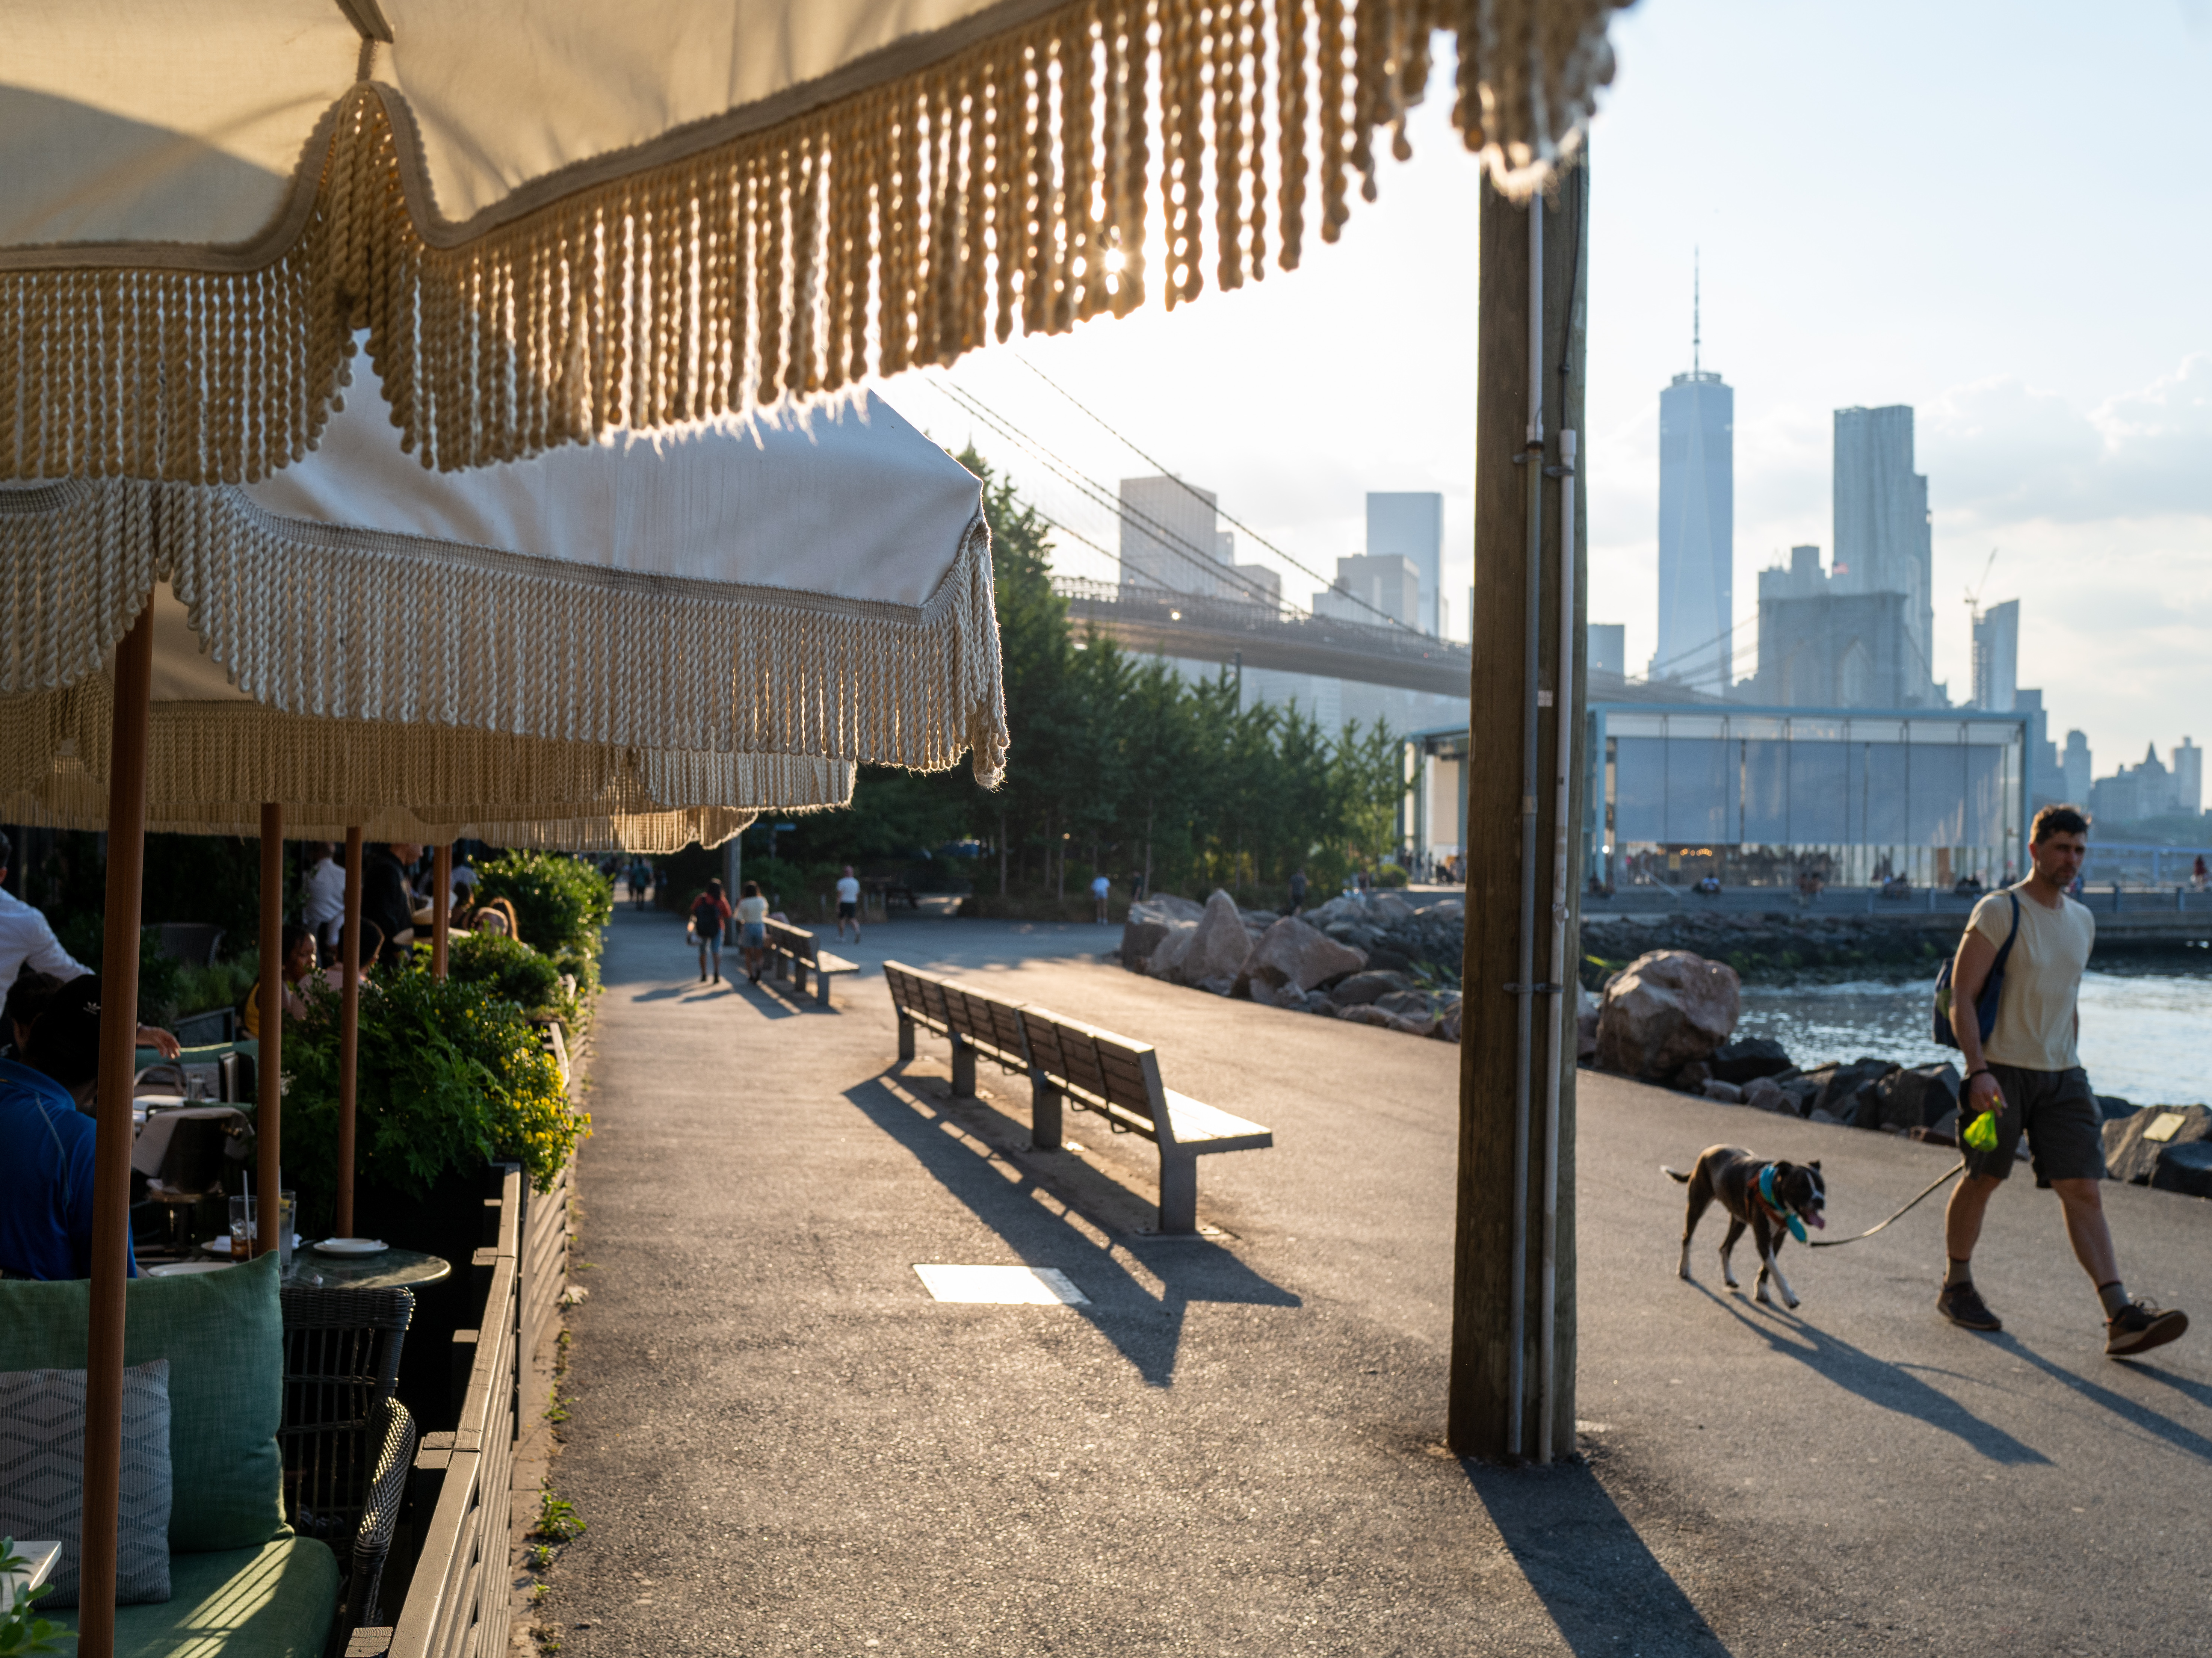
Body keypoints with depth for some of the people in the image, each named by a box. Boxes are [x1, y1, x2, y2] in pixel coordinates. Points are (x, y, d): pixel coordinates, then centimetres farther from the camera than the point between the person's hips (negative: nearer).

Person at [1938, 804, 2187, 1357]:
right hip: (2002, 1071, -5)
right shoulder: (1999, 912, -9)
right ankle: (1957, 1287, 24)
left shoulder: (2083, 921, 12)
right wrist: (1978, 1069, -21)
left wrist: (2069, 1065, 18)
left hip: (2062, 1075, 5)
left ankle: (2121, 1317, -9)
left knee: (2084, 1191, -3)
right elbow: (1962, 995, -13)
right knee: (1982, 1180, 6)